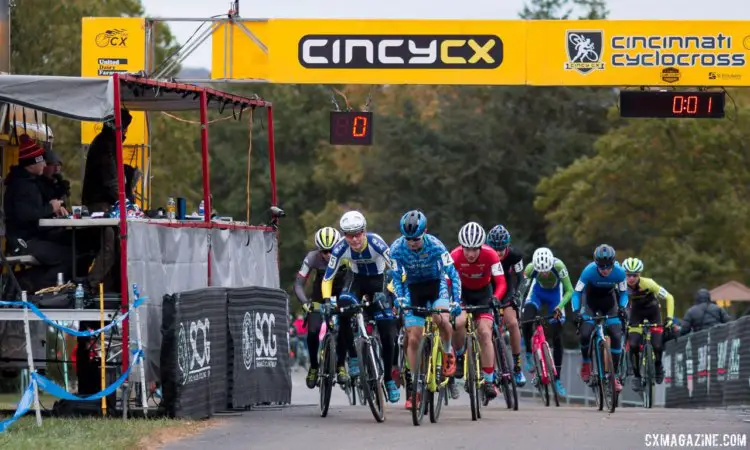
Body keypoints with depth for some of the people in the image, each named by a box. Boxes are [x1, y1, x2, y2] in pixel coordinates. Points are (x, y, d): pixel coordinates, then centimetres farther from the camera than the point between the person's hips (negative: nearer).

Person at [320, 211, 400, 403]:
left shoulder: (375, 242, -31)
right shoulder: (341, 247, -25)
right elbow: (328, 277, -19)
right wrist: (327, 300, -33)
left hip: (378, 280, -1)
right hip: (357, 279, 1)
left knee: (387, 332, -9)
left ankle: (389, 379, 7)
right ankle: (352, 359, -16)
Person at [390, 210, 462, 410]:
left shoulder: (435, 246, -26)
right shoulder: (397, 248, -20)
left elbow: (453, 274, -25)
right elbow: (396, 278, -13)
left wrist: (456, 301, -36)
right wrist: (400, 299, -30)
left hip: (436, 284, -2)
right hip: (413, 288, 2)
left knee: (442, 318, -33)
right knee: (413, 339, -5)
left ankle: (448, 351, -2)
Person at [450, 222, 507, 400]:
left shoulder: (490, 255, -26)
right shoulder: (455, 256, -27)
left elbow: (501, 282, -26)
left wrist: (495, 298, -45)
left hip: (483, 293, 0)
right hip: (462, 293, 0)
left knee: (485, 333, -14)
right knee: (459, 322, -30)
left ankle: (489, 381, -8)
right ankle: (459, 356, -2)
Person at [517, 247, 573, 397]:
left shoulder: (558, 266, -36)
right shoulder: (530, 268, -33)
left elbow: (569, 291, -30)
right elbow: (521, 290, -26)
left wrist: (560, 306, -44)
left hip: (555, 293, 0)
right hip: (538, 291, 0)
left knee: (557, 337, -3)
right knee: (527, 321, -29)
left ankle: (557, 379, 5)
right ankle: (529, 355, -3)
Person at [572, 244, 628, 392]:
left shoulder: (619, 272, -26)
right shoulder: (589, 271, -30)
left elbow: (623, 292, -10)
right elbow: (577, 292, -21)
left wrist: (622, 307, -29)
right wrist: (576, 311, -35)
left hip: (609, 299, 1)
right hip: (590, 299, -1)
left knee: (616, 336, -14)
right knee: (585, 334, -20)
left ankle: (614, 376, -3)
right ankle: (586, 363, 10)